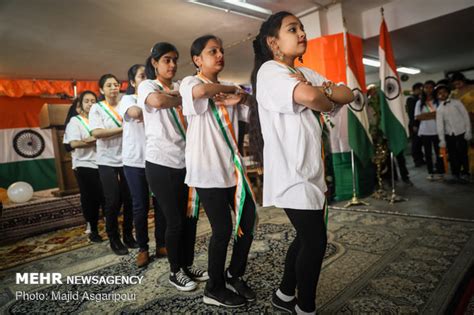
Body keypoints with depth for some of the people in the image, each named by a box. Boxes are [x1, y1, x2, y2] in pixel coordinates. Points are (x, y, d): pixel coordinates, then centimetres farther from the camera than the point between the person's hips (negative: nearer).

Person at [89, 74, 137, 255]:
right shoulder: (97, 108, 0)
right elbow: (96, 133, -14)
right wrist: (123, 129, -16)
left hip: (127, 160, 3)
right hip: (108, 162, -2)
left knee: (129, 200, 7)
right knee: (113, 202, 2)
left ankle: (128, 235, 25)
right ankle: (114, 239, 19)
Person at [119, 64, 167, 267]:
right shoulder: (128, 99, 3)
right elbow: (135, 113, -21)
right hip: (135, 161, -2)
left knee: (161, 204, 7)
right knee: (140, 206, 5)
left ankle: (161, 244, 22)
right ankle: (142, 248, 20)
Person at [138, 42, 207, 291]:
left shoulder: (181, 88, 16)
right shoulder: (147, 86, -2)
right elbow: (158, 101, -26)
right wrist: (183, 99, -10)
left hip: (186, 161, 6)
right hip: (161, 164, -5)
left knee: (191, 216, 11)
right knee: (175, 220, 2)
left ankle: (188, 265, 30)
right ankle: (175, 271, 23)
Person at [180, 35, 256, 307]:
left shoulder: (228, 89, 17)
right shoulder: (190, 83, -2)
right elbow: (201, 91, -28)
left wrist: (239, 96, -9)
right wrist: (233, 88, -11)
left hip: (233, 165, 7)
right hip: (208, 169, -7)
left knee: (248, 219, 8)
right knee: (223, 229, -1)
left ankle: (234, 276, 31)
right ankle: (215, 289, 23)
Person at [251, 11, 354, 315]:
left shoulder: (306, 73, 18)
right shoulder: (269, 70, -8)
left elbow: (348, 94, 9)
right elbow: (308, 97, -28)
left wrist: (320, 89, -10)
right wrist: (329, 101, -6)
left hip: (310, 170, 9)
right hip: (291, 172, -9)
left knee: (307, 237, 17)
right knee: (316, 240, -1)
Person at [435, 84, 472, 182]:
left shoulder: (456, 102, 0)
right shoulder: (439, 109, 4)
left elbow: (466, 116, 0)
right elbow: (439, 125, -1)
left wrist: (468, 131, -5)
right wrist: (442, 139, -6)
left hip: (461, 133, -2)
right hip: (449, 135, 2)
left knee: (463, 154, 2)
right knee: (453, 155, 5)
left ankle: (465, 173, 21)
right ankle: (456, 173, 19)